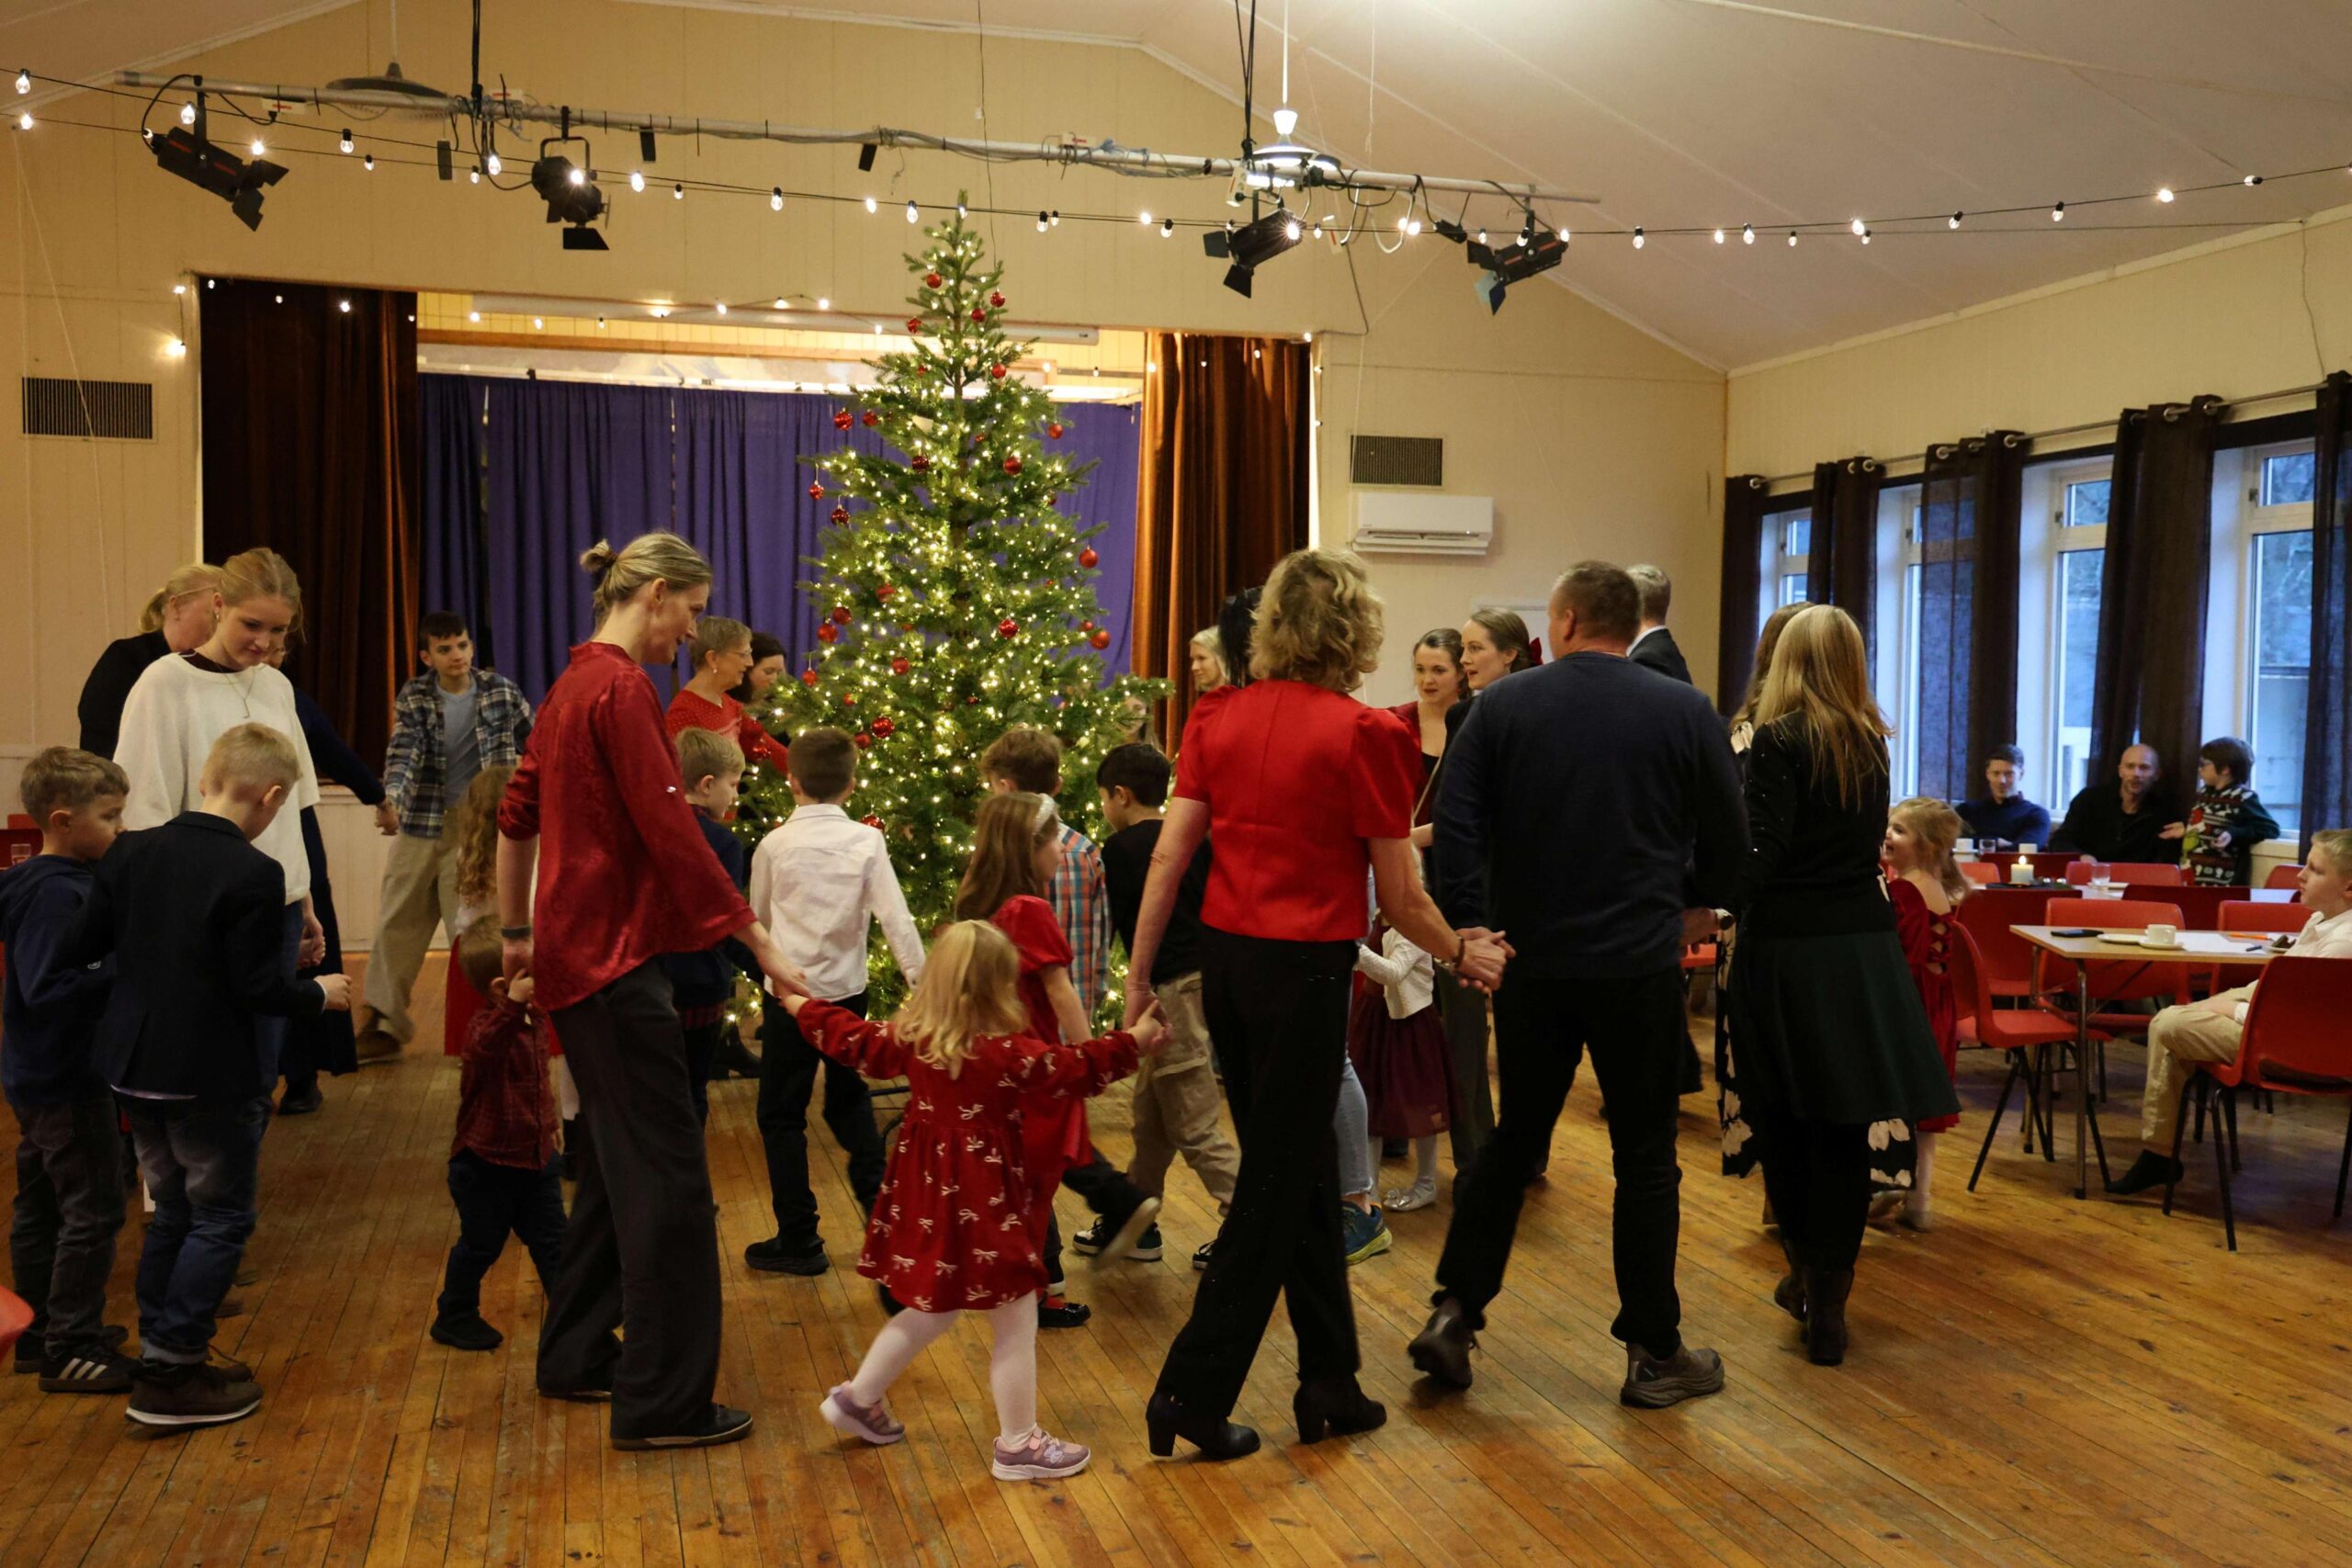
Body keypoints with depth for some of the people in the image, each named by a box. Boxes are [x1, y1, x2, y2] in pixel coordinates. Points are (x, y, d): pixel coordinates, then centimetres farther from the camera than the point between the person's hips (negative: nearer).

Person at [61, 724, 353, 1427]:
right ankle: (170, 1375, 9)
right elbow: (260, 988, -19)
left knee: (173, 1211, 21)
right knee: (220, 1222, 7)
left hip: (134, 1070, 7)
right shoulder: (254, 874, -19)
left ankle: (162, 1357, 29)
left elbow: (77, 951, 2)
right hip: (215, 1079, -7)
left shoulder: (130, 852, 1)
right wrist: (320, 992, -1)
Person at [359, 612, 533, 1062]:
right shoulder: (413, 697, -1)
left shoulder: (502, 692, -2)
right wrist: (390, 798, -33)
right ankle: (382, 1023, 20)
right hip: (417, 828, 2)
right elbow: (402, 753, -15)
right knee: (396, 927, 9)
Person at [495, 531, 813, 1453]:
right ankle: (662, 1402, 4)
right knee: (667, 1174, -4)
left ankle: (576, 1358, 30)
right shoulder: (622, 689, -16)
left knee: (616, 1160, 19)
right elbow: (671, 832, -21)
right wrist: (762, 947, -18)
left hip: (577, 952, 10)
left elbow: (518, 813, 20)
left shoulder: (574, 683, 14)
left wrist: (517, 935, 27)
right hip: (612, 957, -10)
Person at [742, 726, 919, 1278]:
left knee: (781, 1116, 7)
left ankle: (798, 1241, 11)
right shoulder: (867, 841, -5)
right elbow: (896, 919, -9)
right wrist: (924, 984, -5)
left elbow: (757, 918, 8)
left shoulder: (775, 844, -7)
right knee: (849, 1102, 23)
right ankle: (881, 1206, 24)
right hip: (849, 993, 3)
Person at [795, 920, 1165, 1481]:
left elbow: (856, 1040, 11)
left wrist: (806, 1009, 27)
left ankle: (858, 1398, 35)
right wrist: (1131, 1042, 5)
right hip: (983, 1202, -7)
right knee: (1015, 1323, 7)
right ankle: (1018, 1444, 16)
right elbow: (1076, 1068, -9)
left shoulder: (912, 1038, -3)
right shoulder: (1009, 1055, -20)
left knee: (932, 1310, 26)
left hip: (929, 1193, 8)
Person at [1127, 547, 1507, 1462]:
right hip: (1304, 970, -6)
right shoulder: (1362, 735, -11)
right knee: (1276, 1187, 7)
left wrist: (1139, 977, 8)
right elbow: (1401, 899, -6)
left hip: (1225, 960, 6)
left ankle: (1330, 1387, 30)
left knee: (1301, 1174, 18)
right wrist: (1464, 953, 12)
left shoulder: (1219, 716, 2)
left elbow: (1169, 855, 1)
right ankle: (1192, 1393, 12)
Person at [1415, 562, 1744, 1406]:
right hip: (1641, 965, -1)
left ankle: (1454, 1313, 14)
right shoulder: (1687, 712, -2)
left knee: (1513, 1139, 16)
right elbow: (1726, 840, 4)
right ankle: (1655, 1354, 17)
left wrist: (1470, 927, -4)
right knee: (1645, 1156, 9)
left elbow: (1455, 823, -8)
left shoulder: (1503, 705, -1)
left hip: (1530, 959, 2)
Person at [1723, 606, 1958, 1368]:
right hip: (1865, 940, 5)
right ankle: (1826, 1303, 11)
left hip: (1789, 944, -5)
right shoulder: (1871, 742, 8)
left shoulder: (1778, 739, -10)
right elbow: (1867, 841, 16)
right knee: (1844, 1125, 7)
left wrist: (1737, 909, 3)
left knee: (1785, 1120, 10)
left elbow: (1762, 850, -14)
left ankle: (1806, 1270, 22)